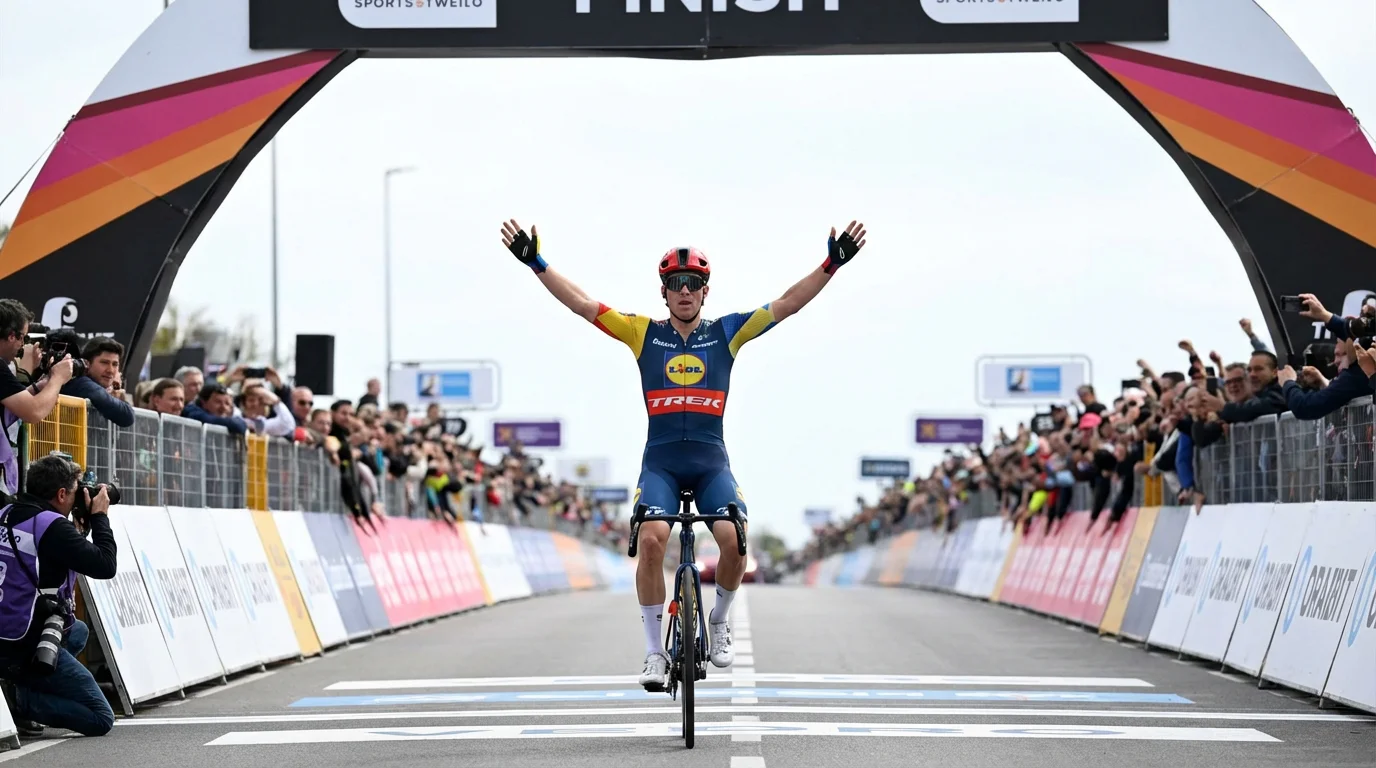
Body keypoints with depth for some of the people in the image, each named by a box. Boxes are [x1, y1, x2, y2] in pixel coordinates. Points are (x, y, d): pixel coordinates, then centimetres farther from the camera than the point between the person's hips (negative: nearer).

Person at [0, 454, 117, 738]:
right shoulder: (53, 526, -18)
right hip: (31, 650, -8)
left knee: (79, 630, 37)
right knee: (100, 720, 2)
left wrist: (79, 530, 16)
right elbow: (105, 566, -16)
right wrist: (99, 517, -4)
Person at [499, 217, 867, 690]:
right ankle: (654, 651, -13)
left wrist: (832, 263, -5)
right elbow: (582, 304, 2)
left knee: (735, 541, -22)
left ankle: (720, 620, 9)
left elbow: (786, 305, 3)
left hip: (711, 462, 1)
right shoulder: (644, 333, 7)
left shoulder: (726, 332, 8)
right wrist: (535, 262, -7)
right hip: (660, 460, -1)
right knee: (651, 539, -25)